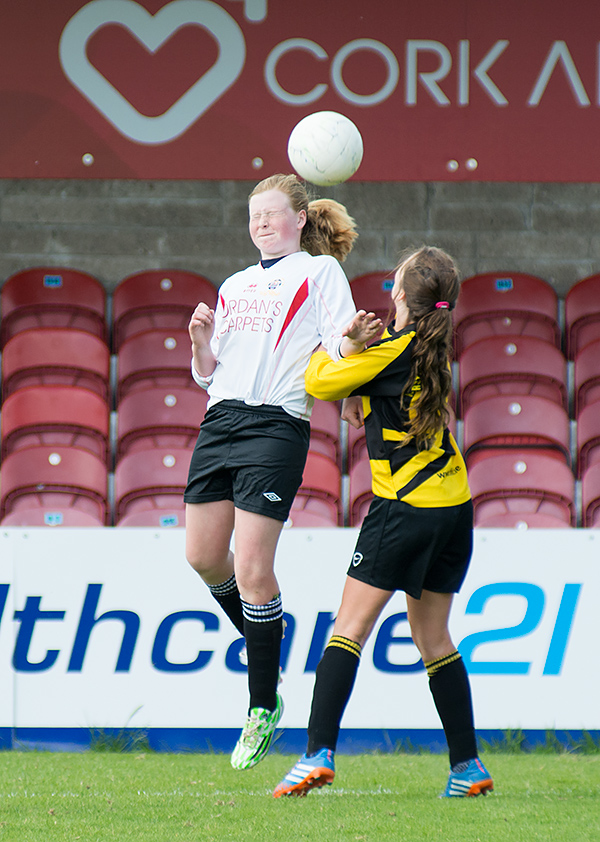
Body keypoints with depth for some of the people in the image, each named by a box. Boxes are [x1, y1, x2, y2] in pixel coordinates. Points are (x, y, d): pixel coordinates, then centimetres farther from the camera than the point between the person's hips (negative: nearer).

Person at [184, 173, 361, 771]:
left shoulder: (319, 270, 7)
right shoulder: (235, 286, 24)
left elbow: (342, 346, -4)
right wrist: (201, 340, 3)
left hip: (277, 426, -6)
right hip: (220, 420, 6)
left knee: (252, 570, -11)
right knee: (203, 557, 3)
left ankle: (264, 708, -1)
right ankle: (264, 644, 30)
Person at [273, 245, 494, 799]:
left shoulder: (393, 348, -13)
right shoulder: (435, 348, 10)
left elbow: (318, 382, -5)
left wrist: (345, 346, 9)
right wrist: (358, 395, 7)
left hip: (406, 506, -8)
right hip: (453, 504, 8)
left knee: (350, 627, -6)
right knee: (433, 639, 14)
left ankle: (319, 753, -15)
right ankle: (468, 767, 12)